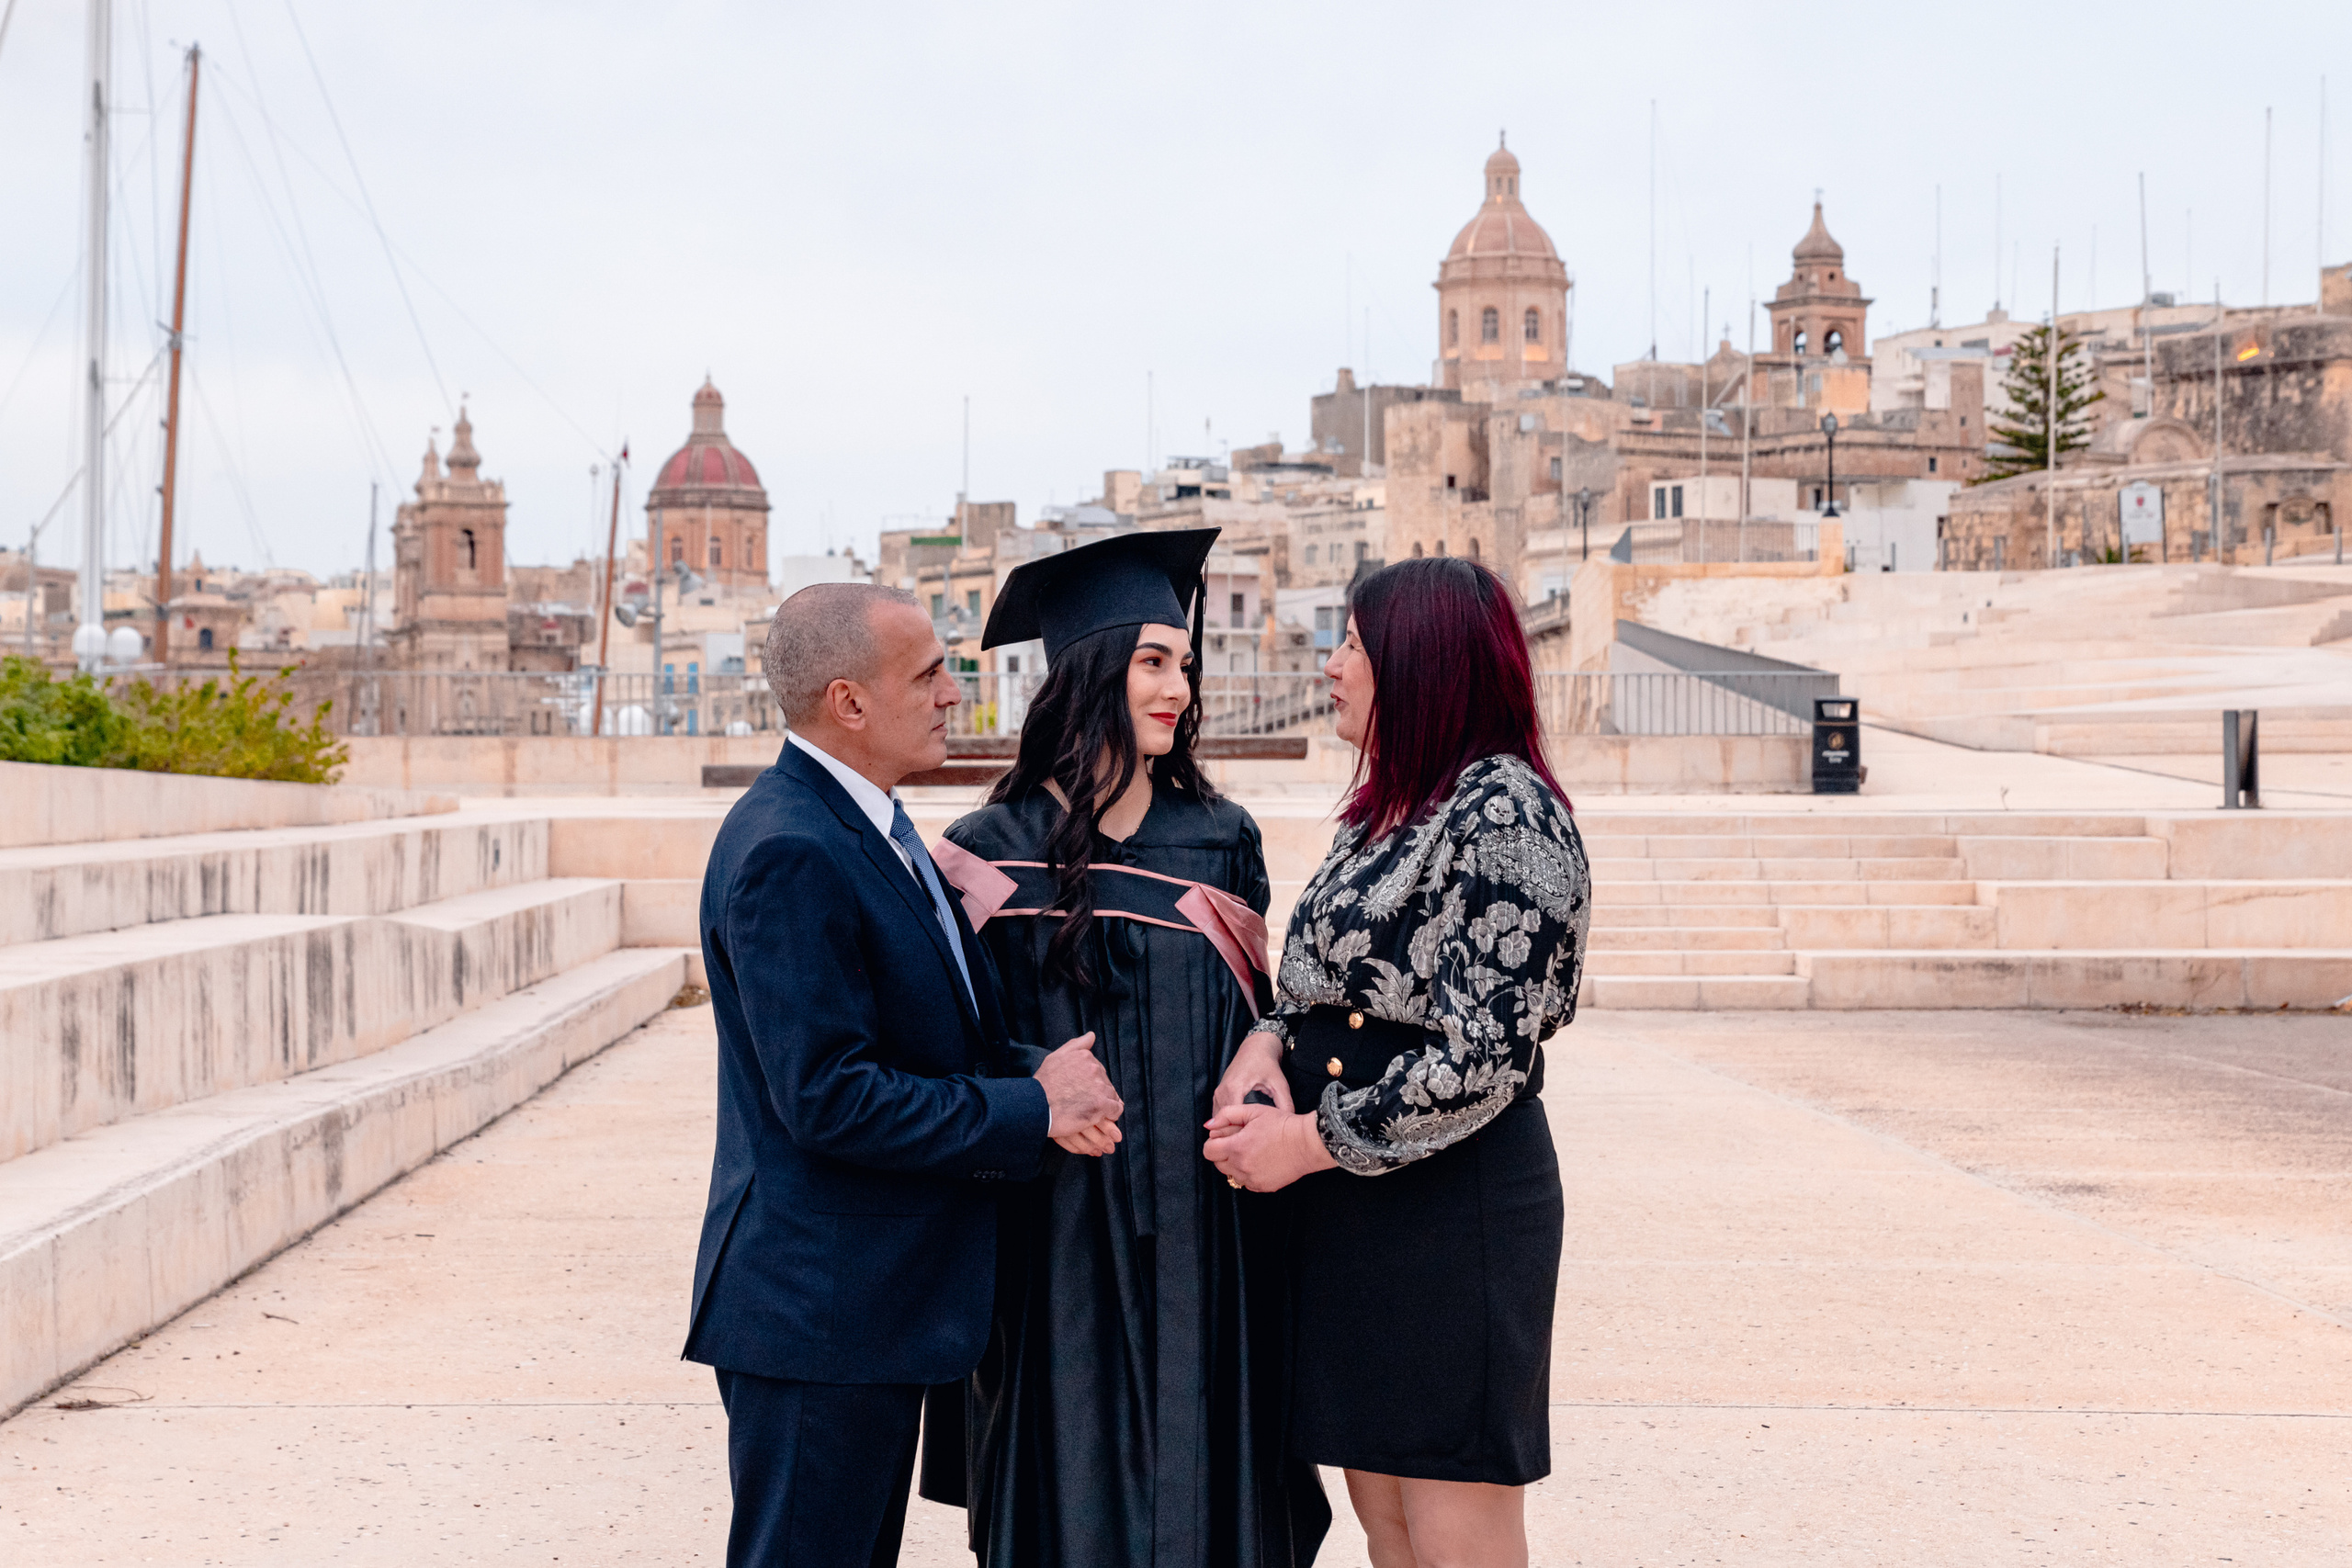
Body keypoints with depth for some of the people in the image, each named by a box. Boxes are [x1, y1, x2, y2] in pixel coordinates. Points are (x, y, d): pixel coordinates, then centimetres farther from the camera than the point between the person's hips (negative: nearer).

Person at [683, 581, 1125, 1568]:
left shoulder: (871, 829, 12)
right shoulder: (788, 856, -20)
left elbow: (935, 1036, 17)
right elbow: (827, 1099, -25)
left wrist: (1037, 1087, -4)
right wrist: (1031, 1109, -17)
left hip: (881, 1301, 10)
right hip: (817, 1310, -10)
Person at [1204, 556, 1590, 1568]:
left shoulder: (1503, 813, -15)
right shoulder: (1387, 809, 14)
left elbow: (1483, 1059, -20)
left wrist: (1309, 1140, -16)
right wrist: (1267, 1039, -1)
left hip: (1452, 1204, -9)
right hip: (1351, 1214, 9)